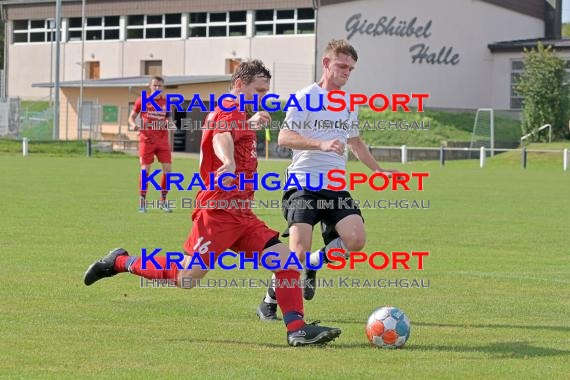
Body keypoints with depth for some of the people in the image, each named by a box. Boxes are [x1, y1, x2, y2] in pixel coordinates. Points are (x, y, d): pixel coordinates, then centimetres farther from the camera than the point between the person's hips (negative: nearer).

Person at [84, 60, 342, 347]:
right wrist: (229, 162, -53)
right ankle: (120, 262, 7)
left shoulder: (235, 113, 23)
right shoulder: (230, 109, -7)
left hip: (240, 215, 10)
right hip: (219, 210, -10)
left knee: (286, 260, -5)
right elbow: (221, 138, -32)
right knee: (186, 277, -12)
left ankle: (297, 329, -9)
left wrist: (251, 123, 63)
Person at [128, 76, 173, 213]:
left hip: (162, 139, 2)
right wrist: (133, 125, -13)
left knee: (168, 169, -3)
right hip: (146, 139, -2)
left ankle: (163, 200, 12)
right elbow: (132, 117, 8)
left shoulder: (166, 103, 8)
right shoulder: (142, 100, 2)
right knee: (145, 170, -4)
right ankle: (142, 201, 9)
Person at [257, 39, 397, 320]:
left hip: (336, 187, 6)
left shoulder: (350, 103, 18)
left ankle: (314, 262, 12)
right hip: (303, 184, -6)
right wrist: (322, 144, -27)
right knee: (299, 248, -18)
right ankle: (269, 302, 5)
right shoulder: (305, 98, -4)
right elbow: (284, 137, -15)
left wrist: (378, 171, 32)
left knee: (356, 240, -18)